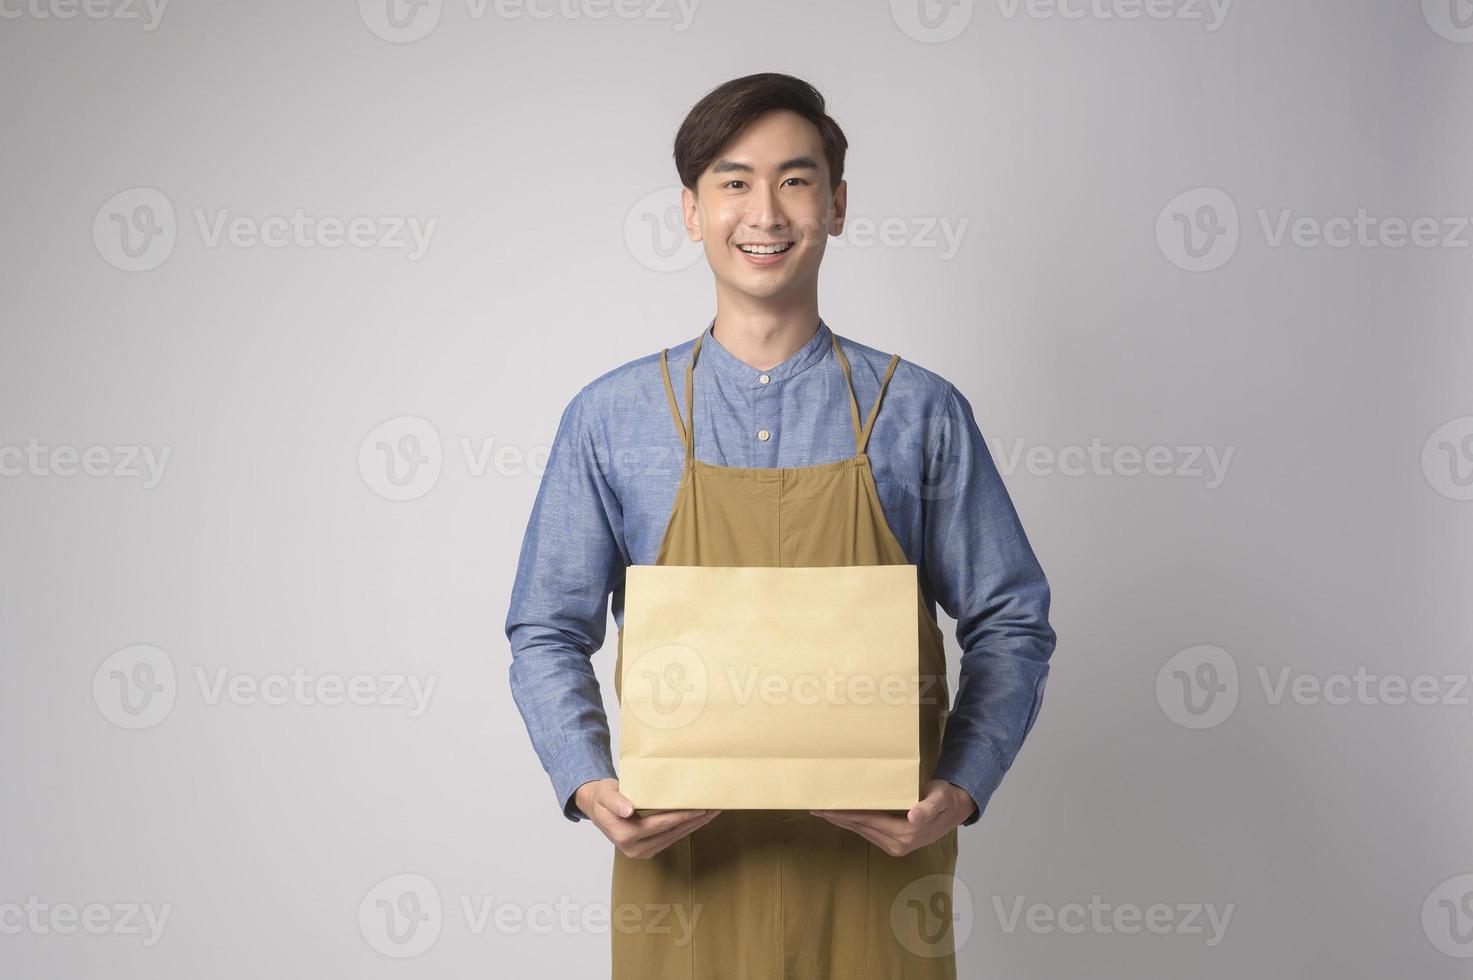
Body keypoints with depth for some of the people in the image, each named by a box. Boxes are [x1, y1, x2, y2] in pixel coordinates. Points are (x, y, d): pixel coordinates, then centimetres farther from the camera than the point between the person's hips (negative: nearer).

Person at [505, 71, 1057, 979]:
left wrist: (961, 789, -10)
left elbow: (1011, 624, 4)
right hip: (683, 868, 0)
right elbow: (550, 633, 6)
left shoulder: (920, 414, 1)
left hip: (872, 865, 0)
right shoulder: (610, 418, 3)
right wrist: (589, 785, -10)